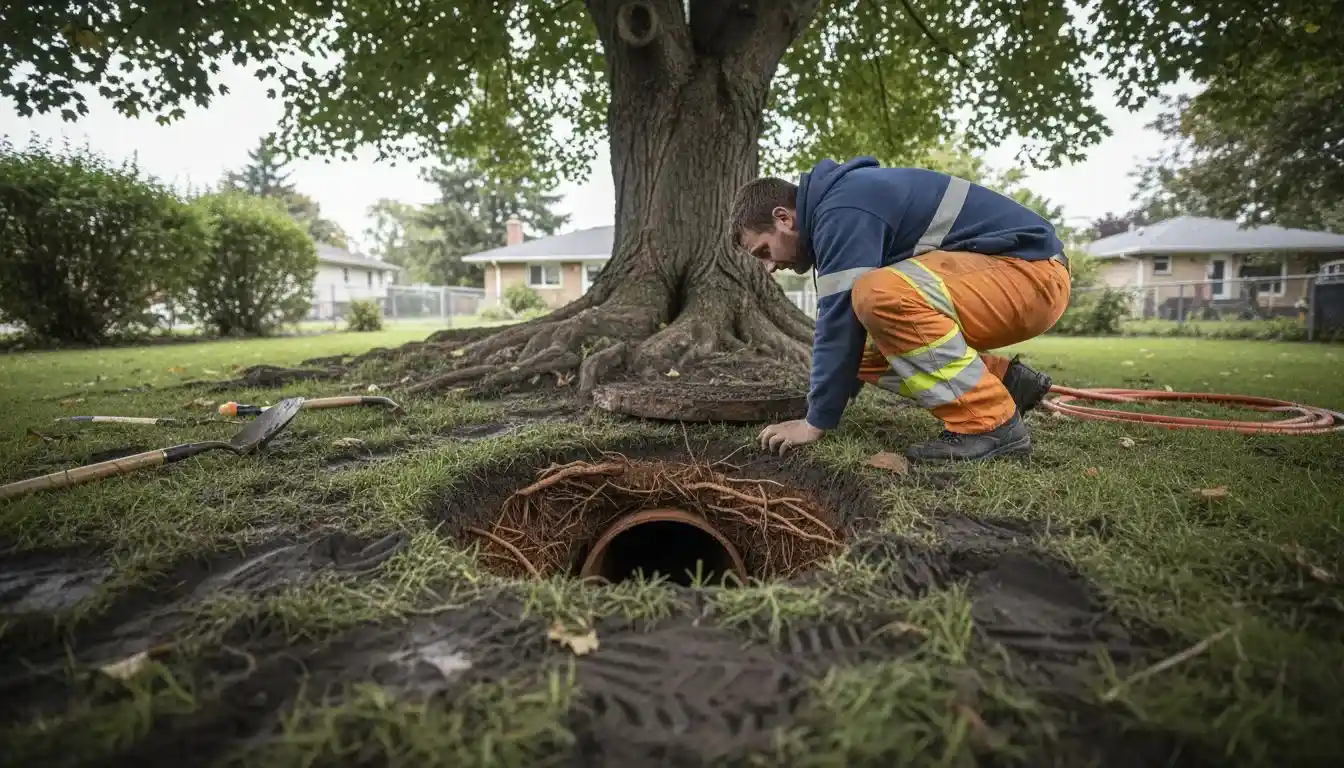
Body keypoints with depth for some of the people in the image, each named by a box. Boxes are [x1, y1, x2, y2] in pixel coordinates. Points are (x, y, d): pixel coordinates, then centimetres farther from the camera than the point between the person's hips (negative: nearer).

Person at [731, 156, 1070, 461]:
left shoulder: (843, 210, -19)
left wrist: (816, 421, -15)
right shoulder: (840, 206, 13)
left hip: (1032, 271, -10)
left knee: (880, 294, -33)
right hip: (1006, 273, 10)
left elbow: (841, 318, -23)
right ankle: (1008, 383, 9)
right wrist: (825, 405, 17)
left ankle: (991, 425, -19)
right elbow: (854, 325, 16)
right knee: (870, 354, 5)